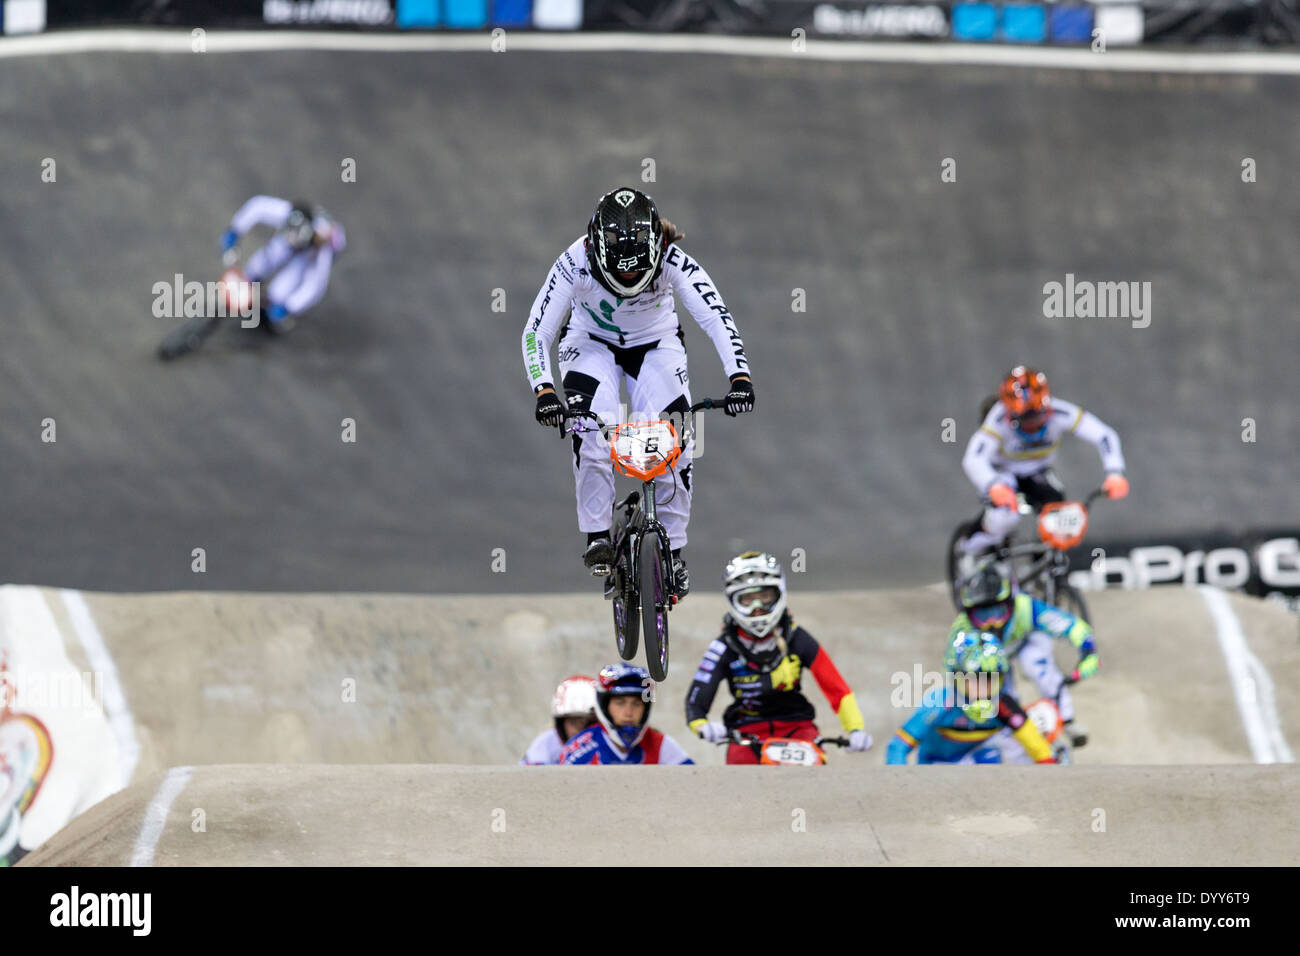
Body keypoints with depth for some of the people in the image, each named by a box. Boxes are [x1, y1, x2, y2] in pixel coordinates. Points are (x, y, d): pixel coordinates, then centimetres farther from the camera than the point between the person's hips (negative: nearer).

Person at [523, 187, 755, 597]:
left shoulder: (672, 259, -32)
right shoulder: (576, 262, -33)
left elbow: (717, 317, -36)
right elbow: (537, 331, -32)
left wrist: (740, 377, -50)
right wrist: (544, 390, -48)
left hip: (655, 344, 1)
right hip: (591, 344, -1)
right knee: (591, 429, -28)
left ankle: (673, 549, -2)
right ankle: (597, 536, -15)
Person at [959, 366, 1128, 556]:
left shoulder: (1060, 415, -30)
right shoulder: (999, 421, -36)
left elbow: (1104, 435, -29)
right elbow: (973, 460, -49)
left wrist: (1114, 473, -46)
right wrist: (994, 487, -69)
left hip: (1037, 474, 3)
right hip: (1003, 473, -3)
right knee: (1005, 517, -31)